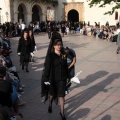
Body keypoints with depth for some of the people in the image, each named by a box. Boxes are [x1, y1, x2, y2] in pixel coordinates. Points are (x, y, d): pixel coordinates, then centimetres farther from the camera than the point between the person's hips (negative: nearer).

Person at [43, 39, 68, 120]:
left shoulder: (64, 55, -1)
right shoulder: (50, 55, -12)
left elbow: (66, 66, 6)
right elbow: (47, 68, -11)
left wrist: (67, 76, 8)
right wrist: (46, 79, -12)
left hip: (62, 78, 2)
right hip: (53, 78, -1)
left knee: (61, 95, 2)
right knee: (52, 94, 19)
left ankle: (62, 112, 11)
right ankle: (50, 106, 47)